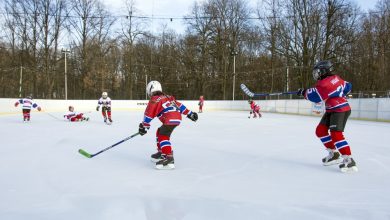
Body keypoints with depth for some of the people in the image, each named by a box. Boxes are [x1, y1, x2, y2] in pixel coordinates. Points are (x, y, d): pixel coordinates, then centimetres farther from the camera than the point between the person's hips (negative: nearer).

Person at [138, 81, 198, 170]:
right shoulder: (167, 97, 26)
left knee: (163, 136, -14)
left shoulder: (154, 100, 1)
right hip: (177, 117, 9)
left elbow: (149, 114, -2)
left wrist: (143, 126, 7)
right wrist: (189, 113, 25)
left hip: (170, 119, -9)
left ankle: (169, 158, -27)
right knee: (160, 132, 23)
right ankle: (161, 152, 31)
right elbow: (179, 105, 24)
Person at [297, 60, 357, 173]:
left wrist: (304, 92, -7)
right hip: (332, 110, 10)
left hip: (340, 110, -10)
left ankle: (349, 160, -20)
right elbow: (347, 86, 18)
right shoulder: (335, 78, 7)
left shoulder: (326, 82, -21)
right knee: (320, 130, 7)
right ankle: (334, 153, 14)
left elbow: (315, 96, -23)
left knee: (335, 134, -21)